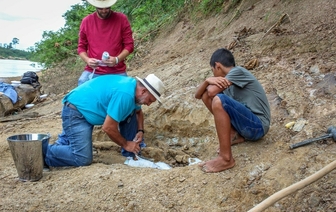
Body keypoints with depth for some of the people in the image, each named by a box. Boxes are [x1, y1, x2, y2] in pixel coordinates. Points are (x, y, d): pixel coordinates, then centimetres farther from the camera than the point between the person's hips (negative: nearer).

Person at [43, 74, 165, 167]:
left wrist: (140, 131, 3)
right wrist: (125, 144, -12)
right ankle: (45, 151, -4)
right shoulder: (125, 95, -30)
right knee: (83, 159, -17)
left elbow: (138, 112, 22)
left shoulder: (134, 86, 1)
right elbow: (108, 128, -27)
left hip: (84, 108, 10)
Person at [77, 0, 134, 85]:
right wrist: (87, 60, -10)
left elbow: (129, 45, 1)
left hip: (117, 72, -1)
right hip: (92, 72, 1)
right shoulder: (86, 21, 5)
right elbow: (81, 47, 12)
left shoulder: (121, 19, 0)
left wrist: (117, 59, -16)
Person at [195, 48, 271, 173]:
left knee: (219, 100, -32)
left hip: (257, 125, -9)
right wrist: (207, 81, -10)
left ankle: (226, 159, -26)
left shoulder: (238, 71, -11)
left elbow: (212, 91, -21)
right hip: (245, 122, 9)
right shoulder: (227, 81, 13)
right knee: (206, 95, 4)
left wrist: (213, 82, 3)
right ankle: (235, 135, 6)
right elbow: (198, 95, 10)